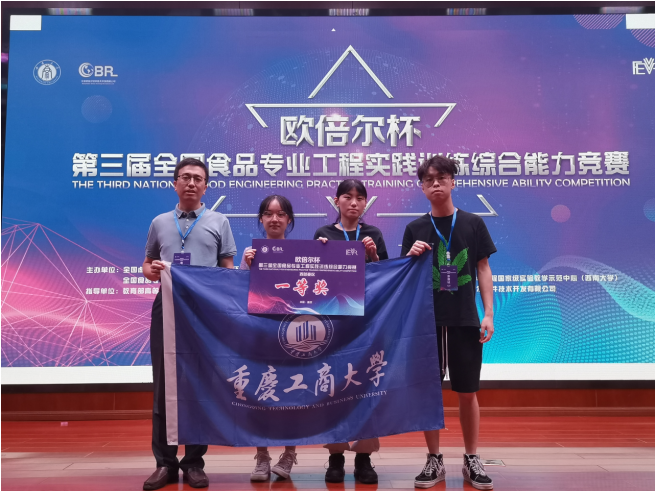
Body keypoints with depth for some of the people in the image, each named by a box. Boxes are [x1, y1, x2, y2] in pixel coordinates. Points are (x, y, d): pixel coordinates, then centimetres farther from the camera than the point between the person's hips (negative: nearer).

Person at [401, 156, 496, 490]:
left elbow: (483, 270, 4)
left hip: (465, 321, -1)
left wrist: (489, 314, -3)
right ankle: (434, 460, 18)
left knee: (467, 393, 6)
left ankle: (472, 460, 20)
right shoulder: (415, 229, 4)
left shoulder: (472, 223, 3)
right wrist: (411, 257, -14)